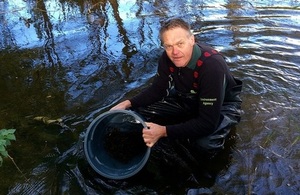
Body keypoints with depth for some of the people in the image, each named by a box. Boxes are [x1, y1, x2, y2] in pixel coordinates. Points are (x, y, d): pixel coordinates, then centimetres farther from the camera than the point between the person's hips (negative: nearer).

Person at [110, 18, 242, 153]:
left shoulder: (212, 65, -36)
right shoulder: (167, 58, -17)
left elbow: (208, 123, -36)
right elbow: (157, 90, -3)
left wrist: (164, 131, -38)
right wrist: (128, 103, -17)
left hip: (223, 105, -5)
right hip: (189, 100, 6)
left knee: (205, 141, -37)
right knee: (140, 111, -7)